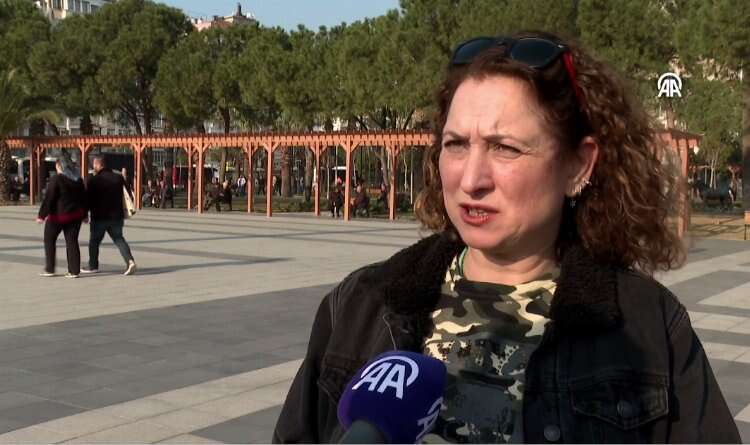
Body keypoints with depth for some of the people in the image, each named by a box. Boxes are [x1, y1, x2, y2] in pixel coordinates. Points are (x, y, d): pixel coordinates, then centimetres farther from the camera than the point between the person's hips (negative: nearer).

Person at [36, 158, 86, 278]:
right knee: (72, 241, 7)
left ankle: (49, 269, 11)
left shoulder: (56, 179, -12)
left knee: (49, 240, 10)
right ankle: (74, 271, 3)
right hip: (75, 215, 6)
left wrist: (41, 215, -12)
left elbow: (48, 198, -15)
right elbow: (83, 198, 14)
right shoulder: (78, 180, 8)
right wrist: (84, 214, 21)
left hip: (58, 215, -6)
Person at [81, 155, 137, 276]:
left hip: (99, 217, -4)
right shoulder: (119, 178, 5)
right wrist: (124, 212, 15)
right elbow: (128, 195, 7)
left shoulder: (93, 180, -9)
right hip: (117, 216, 4)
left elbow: (88, 199, -7)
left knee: (94, 241, 12)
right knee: (119, 239, 11)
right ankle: (130, 261, -10)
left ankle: (93, 266, 19)